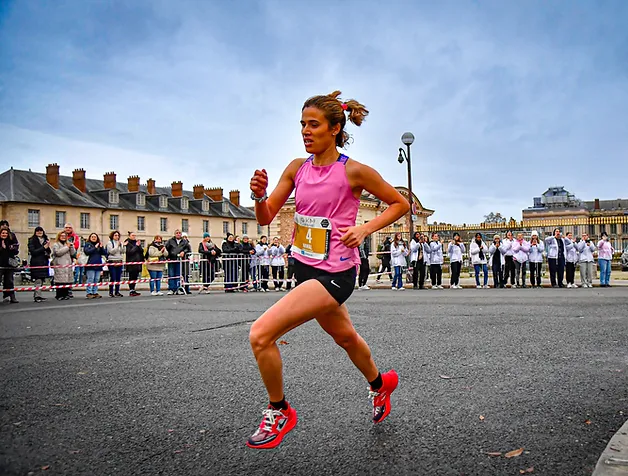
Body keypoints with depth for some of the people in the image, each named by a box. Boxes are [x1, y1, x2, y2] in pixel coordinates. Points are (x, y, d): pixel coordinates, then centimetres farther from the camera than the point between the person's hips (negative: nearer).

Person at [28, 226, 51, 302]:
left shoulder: (45, 240, 17)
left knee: (42, 279, 5)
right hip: (36, 262, -6)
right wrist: (43, 248, -13)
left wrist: (48, 247, -4)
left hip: (44, 262, 6)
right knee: (38, 280, -12)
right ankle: (37, 296, -12)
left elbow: (49, 251, 18)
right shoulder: (32, 240, -1)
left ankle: (36, 295, 13)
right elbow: (32, 251, -10)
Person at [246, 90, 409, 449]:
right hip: (305, 267, 7)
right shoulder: (297, 168, 2)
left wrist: (364, 228, -15)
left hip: (334, 274, -7)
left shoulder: (354, 171, -14)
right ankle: (380, 383, 58)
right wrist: (259, 195, -18)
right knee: (344, 336, 28)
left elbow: (401, 204, -2)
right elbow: (266, 218, 3)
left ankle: (279, 413, 8)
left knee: (261, 334, -17)